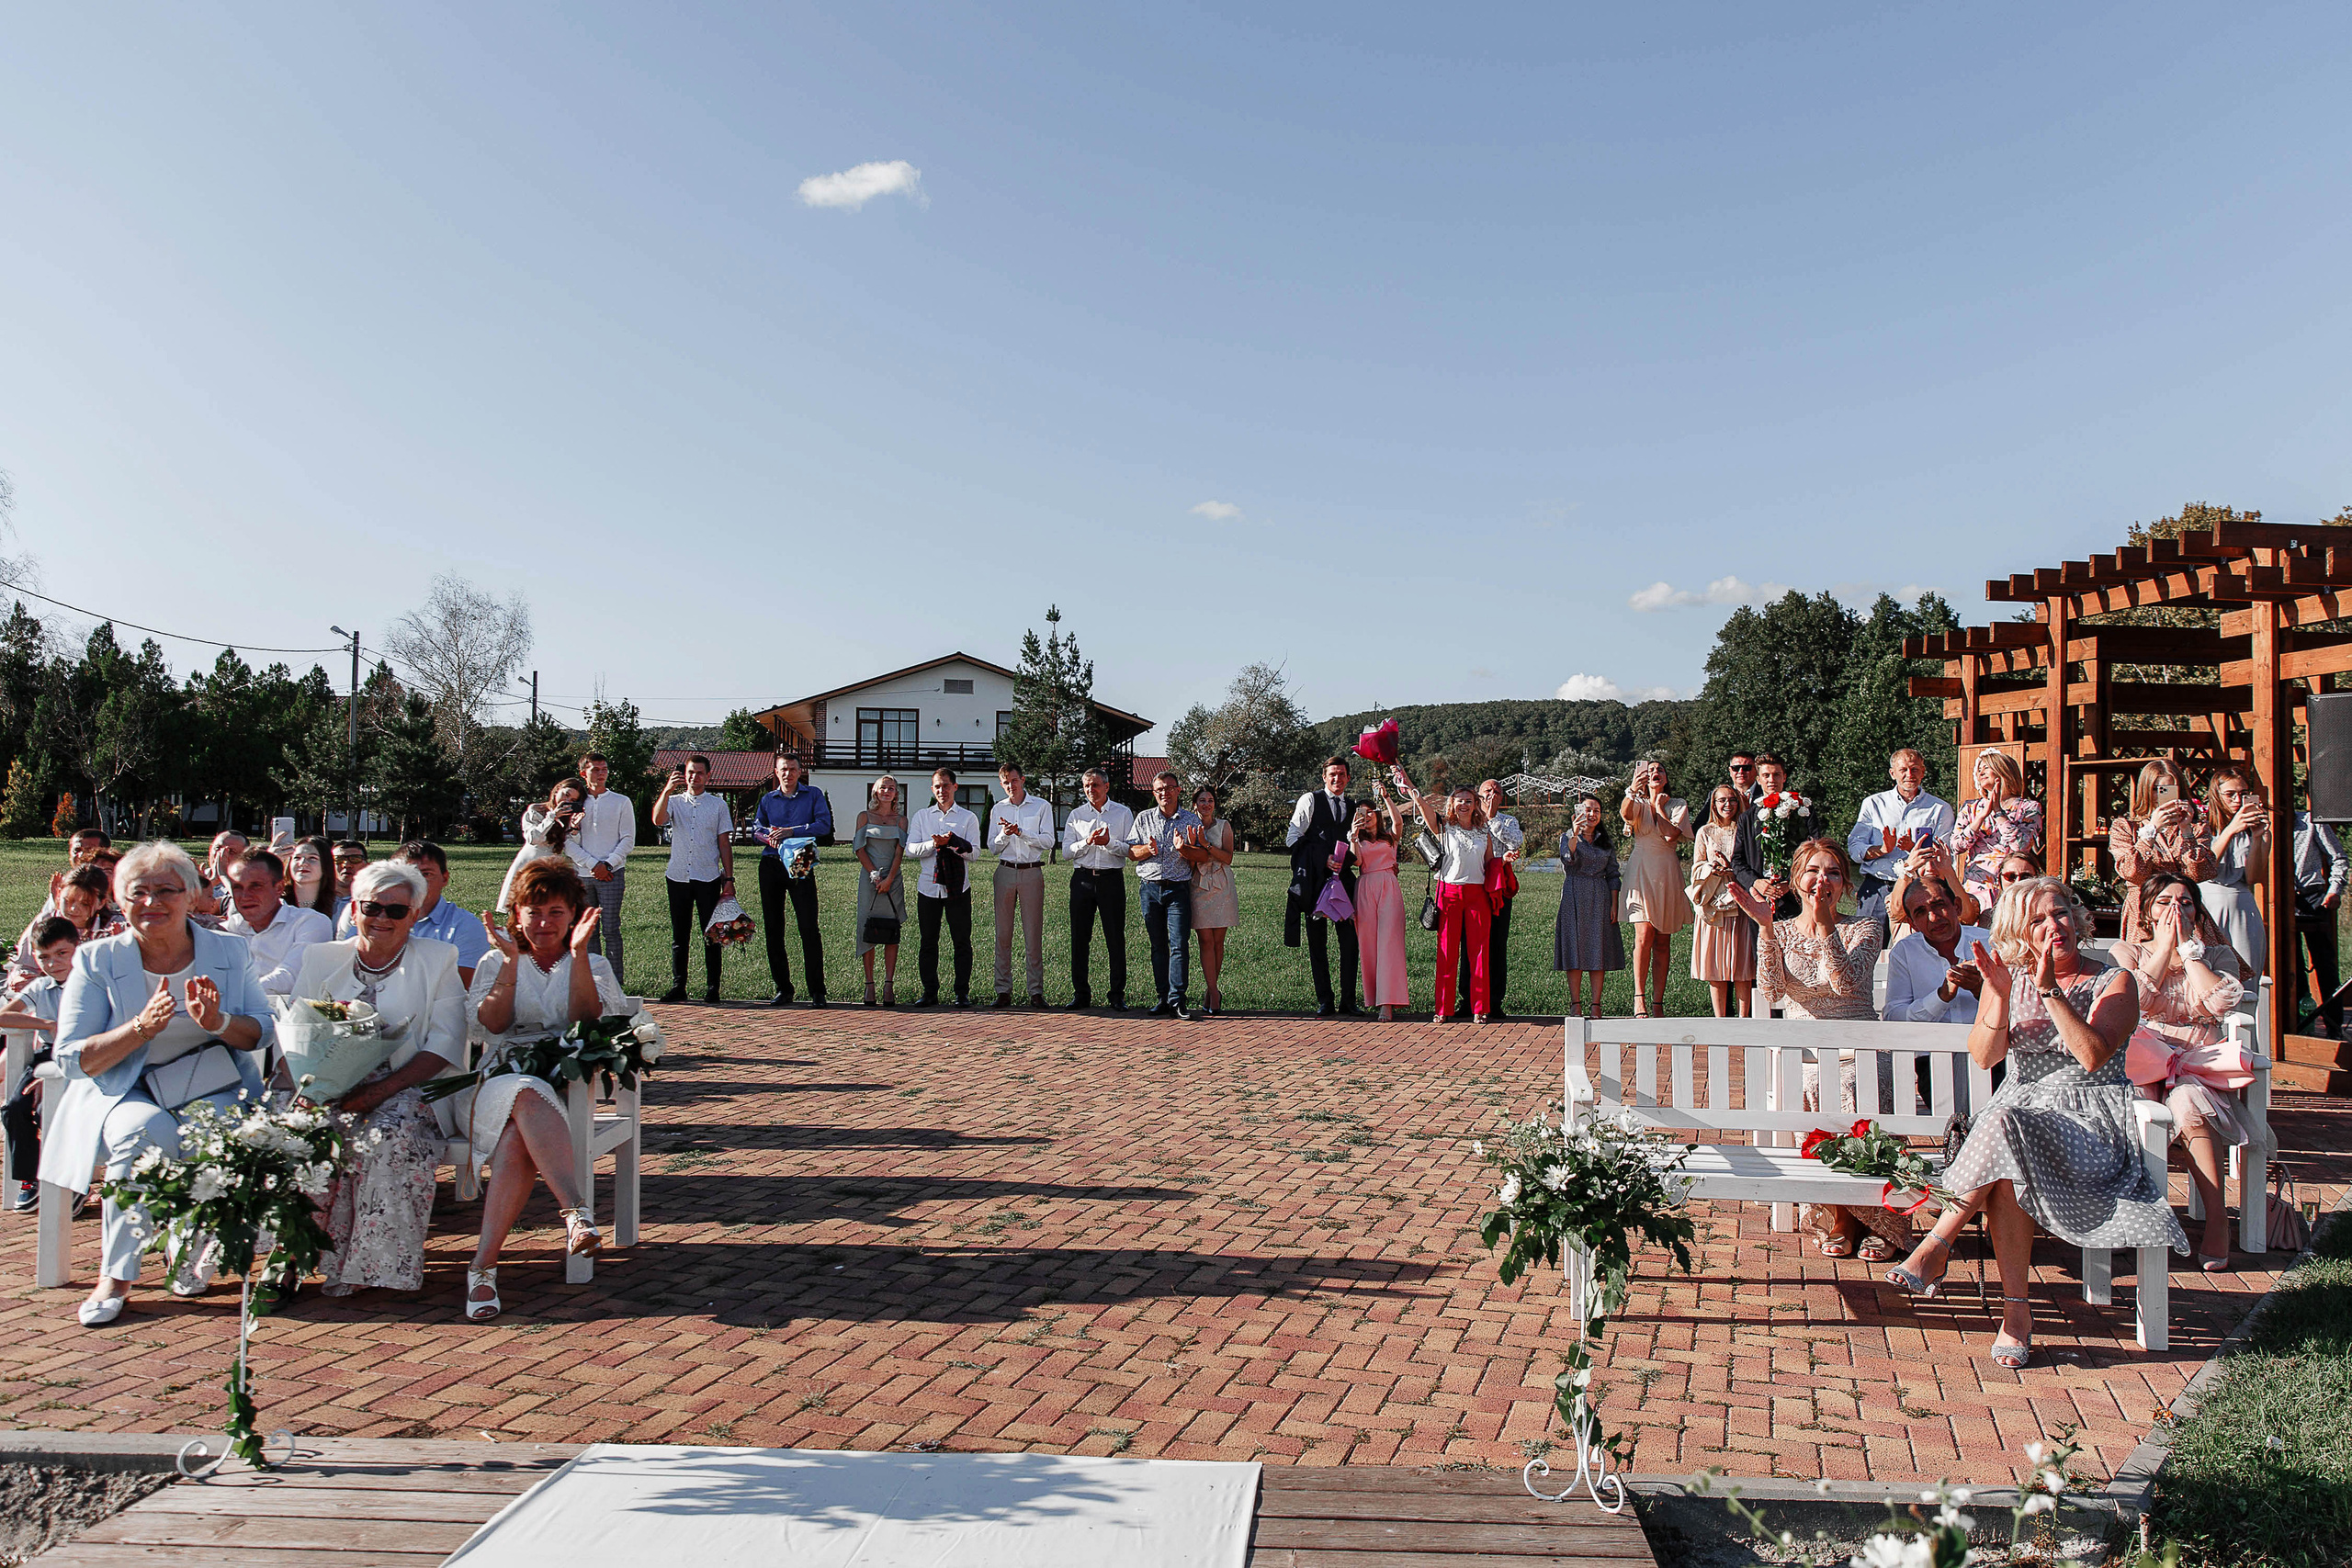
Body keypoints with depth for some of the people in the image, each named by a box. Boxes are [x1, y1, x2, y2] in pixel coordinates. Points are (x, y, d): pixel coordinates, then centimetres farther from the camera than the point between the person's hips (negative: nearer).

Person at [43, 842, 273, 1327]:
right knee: (145, 1130, -34)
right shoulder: (97, 961, 1)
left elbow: (262, 1033, 4)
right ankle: (117, 1273, -18)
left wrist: (217, 1022, -18)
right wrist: (141, 1028, -21)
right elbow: (73, 1058, -4)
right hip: (124, 1092, -1)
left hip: (211, 1088, 1)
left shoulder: (228, 951, 5)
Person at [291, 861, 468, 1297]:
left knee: (392, 1136, -34)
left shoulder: (437, 959, 8)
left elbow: (444, 1044, -2)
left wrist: (382, 1089, -16)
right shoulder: (321, 958, 17)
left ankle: (376, 1262, -22)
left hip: (407, 1089, -2)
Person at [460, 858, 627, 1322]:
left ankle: (483, 1265, -42)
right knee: (526, 1096, -39)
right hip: (495, 1081, 0)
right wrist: (512, 961, -6)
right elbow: (493, 1022, 2)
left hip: (562, 1085, 0)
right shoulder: (497, 963, 22)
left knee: (517, 1140, -36)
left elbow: (587, 1020, -1)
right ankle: (575, 1210, -54)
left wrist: (579, 953, -8)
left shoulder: (593, 965, 20)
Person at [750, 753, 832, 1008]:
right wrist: (769, 836, -16)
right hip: (771, 865, 4)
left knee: (809, 928, -8)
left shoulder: (814, 794, 7)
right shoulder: (768, 799, 17)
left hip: (800, 865, -4)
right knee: (773, 927, 4)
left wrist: (792, 831, -14)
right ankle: (783, 988, 12)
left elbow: (824, 825, -5)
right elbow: (756, 826, 7)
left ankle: (816, 991, -5)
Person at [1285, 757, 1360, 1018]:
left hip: (1343, 877, 3)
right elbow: (1293, 837, -2)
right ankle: (1325, 1001, 7)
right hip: (1314, 879, -3)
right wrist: (1324, 859, -9)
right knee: (1317, 942, 1)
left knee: (1350, 939, -2)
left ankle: (1348, 1000, 6)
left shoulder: (1353, 807, 18)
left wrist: (1345, 860, 3)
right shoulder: (1310, 800, 4)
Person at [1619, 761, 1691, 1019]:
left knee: (1663, 940, 3)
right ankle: (1639, 998, -18)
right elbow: (1625, 813, -19)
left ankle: (1659, 1003, 5)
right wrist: (1632, 789, -36)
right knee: (1644, 934, -16)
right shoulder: (1638, 803, 8)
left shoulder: (1678, 805, 11)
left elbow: (1671, 835, -8)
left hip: (1667, 874, 2)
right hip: (1641, 870, -2)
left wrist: (1660, 809, 0)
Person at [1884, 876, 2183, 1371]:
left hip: (2090, 1118, -3)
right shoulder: (2008, 978, 12)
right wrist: (2002, 996, -16)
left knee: (2005, 1127, -35)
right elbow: (1984, 1056, -1)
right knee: (2007, 1168, -34)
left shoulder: (2115, 982, 3)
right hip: (2021, 1109, 3)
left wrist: (2049, 990, -20)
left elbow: (2093, 1056, -14)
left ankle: (1938, 1245, -28)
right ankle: (2016, 1311, -30)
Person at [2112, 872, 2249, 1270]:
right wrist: (2165, 946, 0)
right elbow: (2137, 998, -5)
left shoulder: (2217, 955, 17)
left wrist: (2188, 947, -1)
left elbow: (2221, 1002, -6)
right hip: (2143, 1059, 0)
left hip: (2201, 1060, 0)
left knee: (2187, 1101, -35)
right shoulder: (2128, 951, 16)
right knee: (2141, 1095, -36)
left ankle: (2216, 1220, -33)